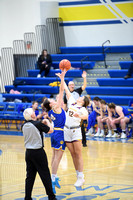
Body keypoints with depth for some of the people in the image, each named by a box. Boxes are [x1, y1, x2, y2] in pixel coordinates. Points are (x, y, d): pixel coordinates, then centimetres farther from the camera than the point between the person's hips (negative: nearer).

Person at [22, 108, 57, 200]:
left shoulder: (24, 126, 3)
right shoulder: (38, 124, -15)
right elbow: (51, 130, -1)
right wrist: (47, 121, 15)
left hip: (28, 152, 6)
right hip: (38, 152, -6)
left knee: (30, 176, 10)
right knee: (45, 174, 3)